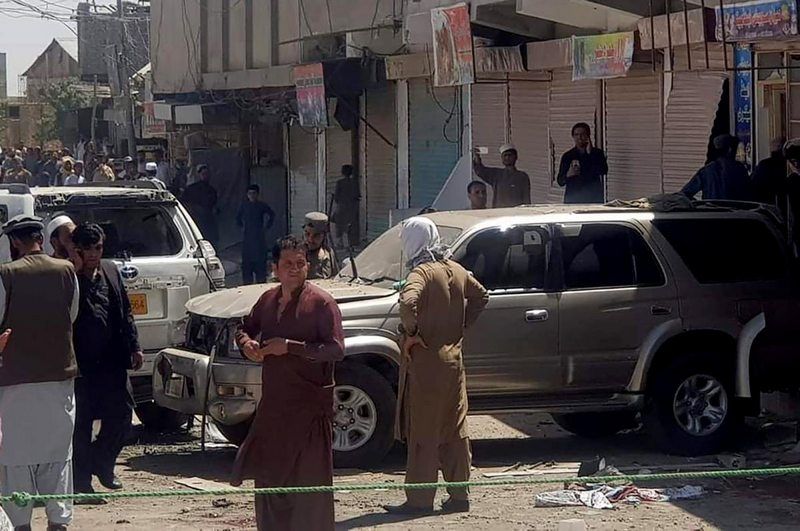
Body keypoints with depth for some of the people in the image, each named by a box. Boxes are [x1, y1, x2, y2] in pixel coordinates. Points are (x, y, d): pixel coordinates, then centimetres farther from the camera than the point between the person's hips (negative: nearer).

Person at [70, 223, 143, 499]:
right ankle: (81, 480, 12)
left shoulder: (111, 271, 9)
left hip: (112, 360, 5)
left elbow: (125, 313, 13)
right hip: (81, 363, -5)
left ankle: (102, 464, 27)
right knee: (81, 422, 2)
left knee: (121, 413, 6)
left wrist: (134, 347, 9)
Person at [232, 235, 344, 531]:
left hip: (311, 406, -7)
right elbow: (245, 329, 25)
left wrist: (291, 347, -21)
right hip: (273, 404, 7)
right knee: (268, 474, 13)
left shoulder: (321, 303, -9)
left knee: (310, 478, -4)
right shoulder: (268, 300, 10)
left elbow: (336, 349, -16)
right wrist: (246, 343, 1)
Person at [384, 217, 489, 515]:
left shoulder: (422, 272, -15)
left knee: (423, 433, -2)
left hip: (426, 363, -7)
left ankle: (420, 500, 1)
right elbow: (481, 296, 23)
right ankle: (459, 495, 17)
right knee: (454, 432, 12)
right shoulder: (456, 271, 9)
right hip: (453, 360, 8)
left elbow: (408, 302, -34)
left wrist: (412, 332, -20)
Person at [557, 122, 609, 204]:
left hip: (593, 198, -1)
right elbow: (560, 181, 7)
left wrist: (590, 153, -13)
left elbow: (604, 171, -11)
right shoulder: (567, 156, 8)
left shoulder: (597, 153, 7)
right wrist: (568, 175, -15)